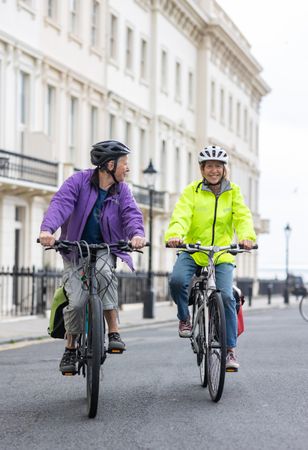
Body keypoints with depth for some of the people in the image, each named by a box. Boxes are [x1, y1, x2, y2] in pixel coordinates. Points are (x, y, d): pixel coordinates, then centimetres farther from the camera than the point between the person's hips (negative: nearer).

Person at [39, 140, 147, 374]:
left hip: (104, 249, 1)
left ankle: (114, 332, -25)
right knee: (76, 301, -16)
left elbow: (131, 213, -14)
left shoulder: (122, 190, 1)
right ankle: (70, 348, 12)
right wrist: (47, 229, -42)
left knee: (104, 271, -35)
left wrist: (137, 233, -38)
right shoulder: (79, 181, -9)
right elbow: (60, 203, -23)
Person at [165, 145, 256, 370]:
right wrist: (174, 235, -35)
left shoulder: (233, 192, 7)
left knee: (226, 296, -16)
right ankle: (184, 318, 2)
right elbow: (181, 216, -13)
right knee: (177, 280, -29)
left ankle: (230, 350, -4)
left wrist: (247, 236, -29)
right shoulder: (192, 191, 2)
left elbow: (243, 217, -7)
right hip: (192, 251, 0)